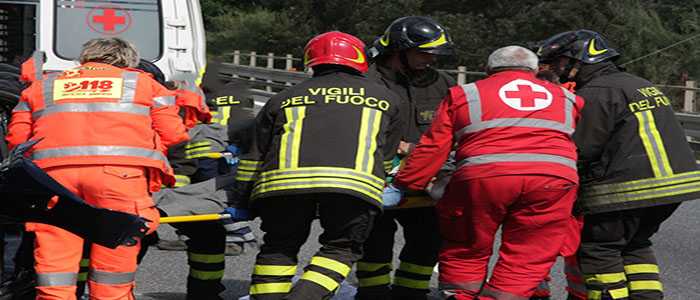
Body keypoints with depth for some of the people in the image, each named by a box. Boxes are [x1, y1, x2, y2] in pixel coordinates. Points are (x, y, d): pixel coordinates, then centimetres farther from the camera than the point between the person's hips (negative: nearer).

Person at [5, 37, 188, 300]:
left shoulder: (41, 85, 29)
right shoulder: (143, 82, 25)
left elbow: (17, 138, 19)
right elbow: (172, 134, 15)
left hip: (51, 169, 1)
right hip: (119, 169, -1)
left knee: (54, 260, 1)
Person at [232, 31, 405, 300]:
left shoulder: (285, 98, 27)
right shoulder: (385, 98, 27)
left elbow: (254, 156, 26)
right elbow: (387, 156, 32)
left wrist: (239, 203, 33)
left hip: (284, 179, 2)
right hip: (356, 183, -1)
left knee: (279, 247, 19)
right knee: (341, 247, 15)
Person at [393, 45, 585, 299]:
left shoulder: (465, 94, 20)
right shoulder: (565, 98, 28)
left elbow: (433, 148, 16)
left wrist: (403, 184, 22)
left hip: (483, 175, -1)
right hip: (556, 178, 1)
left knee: (464, 255, 15)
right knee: (525, 262, 8)